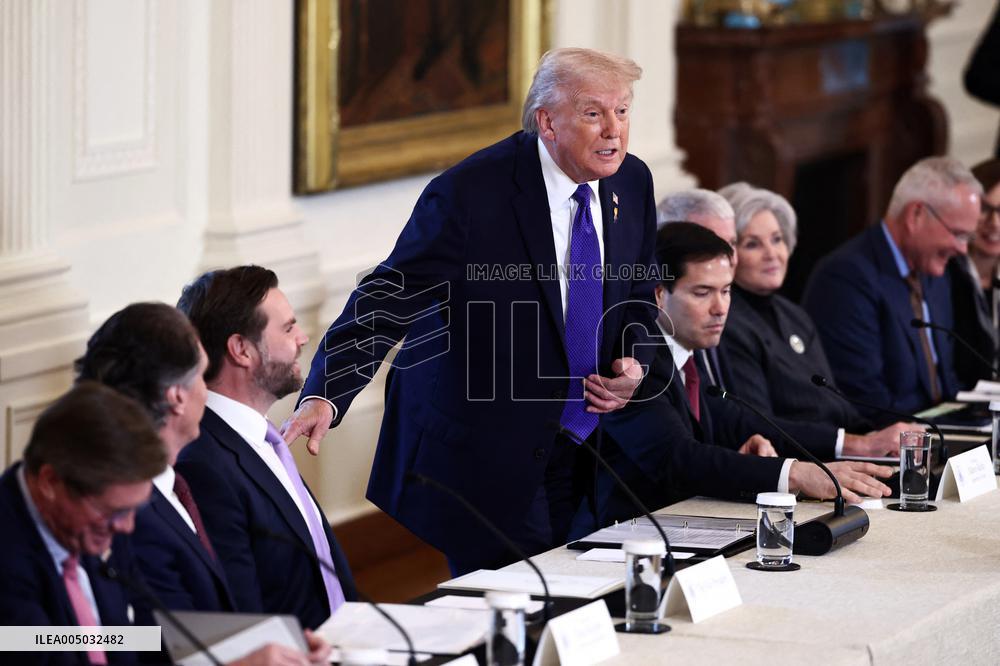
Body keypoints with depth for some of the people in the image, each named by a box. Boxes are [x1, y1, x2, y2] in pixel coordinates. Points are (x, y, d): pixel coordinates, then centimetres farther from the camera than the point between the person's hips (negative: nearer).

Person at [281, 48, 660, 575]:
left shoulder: (633, 182, 1)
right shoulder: (469, 193, -18)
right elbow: (389, 299, -21)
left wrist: (632, 362, -4)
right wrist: (325, 397, -33)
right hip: (487, 460, -6)